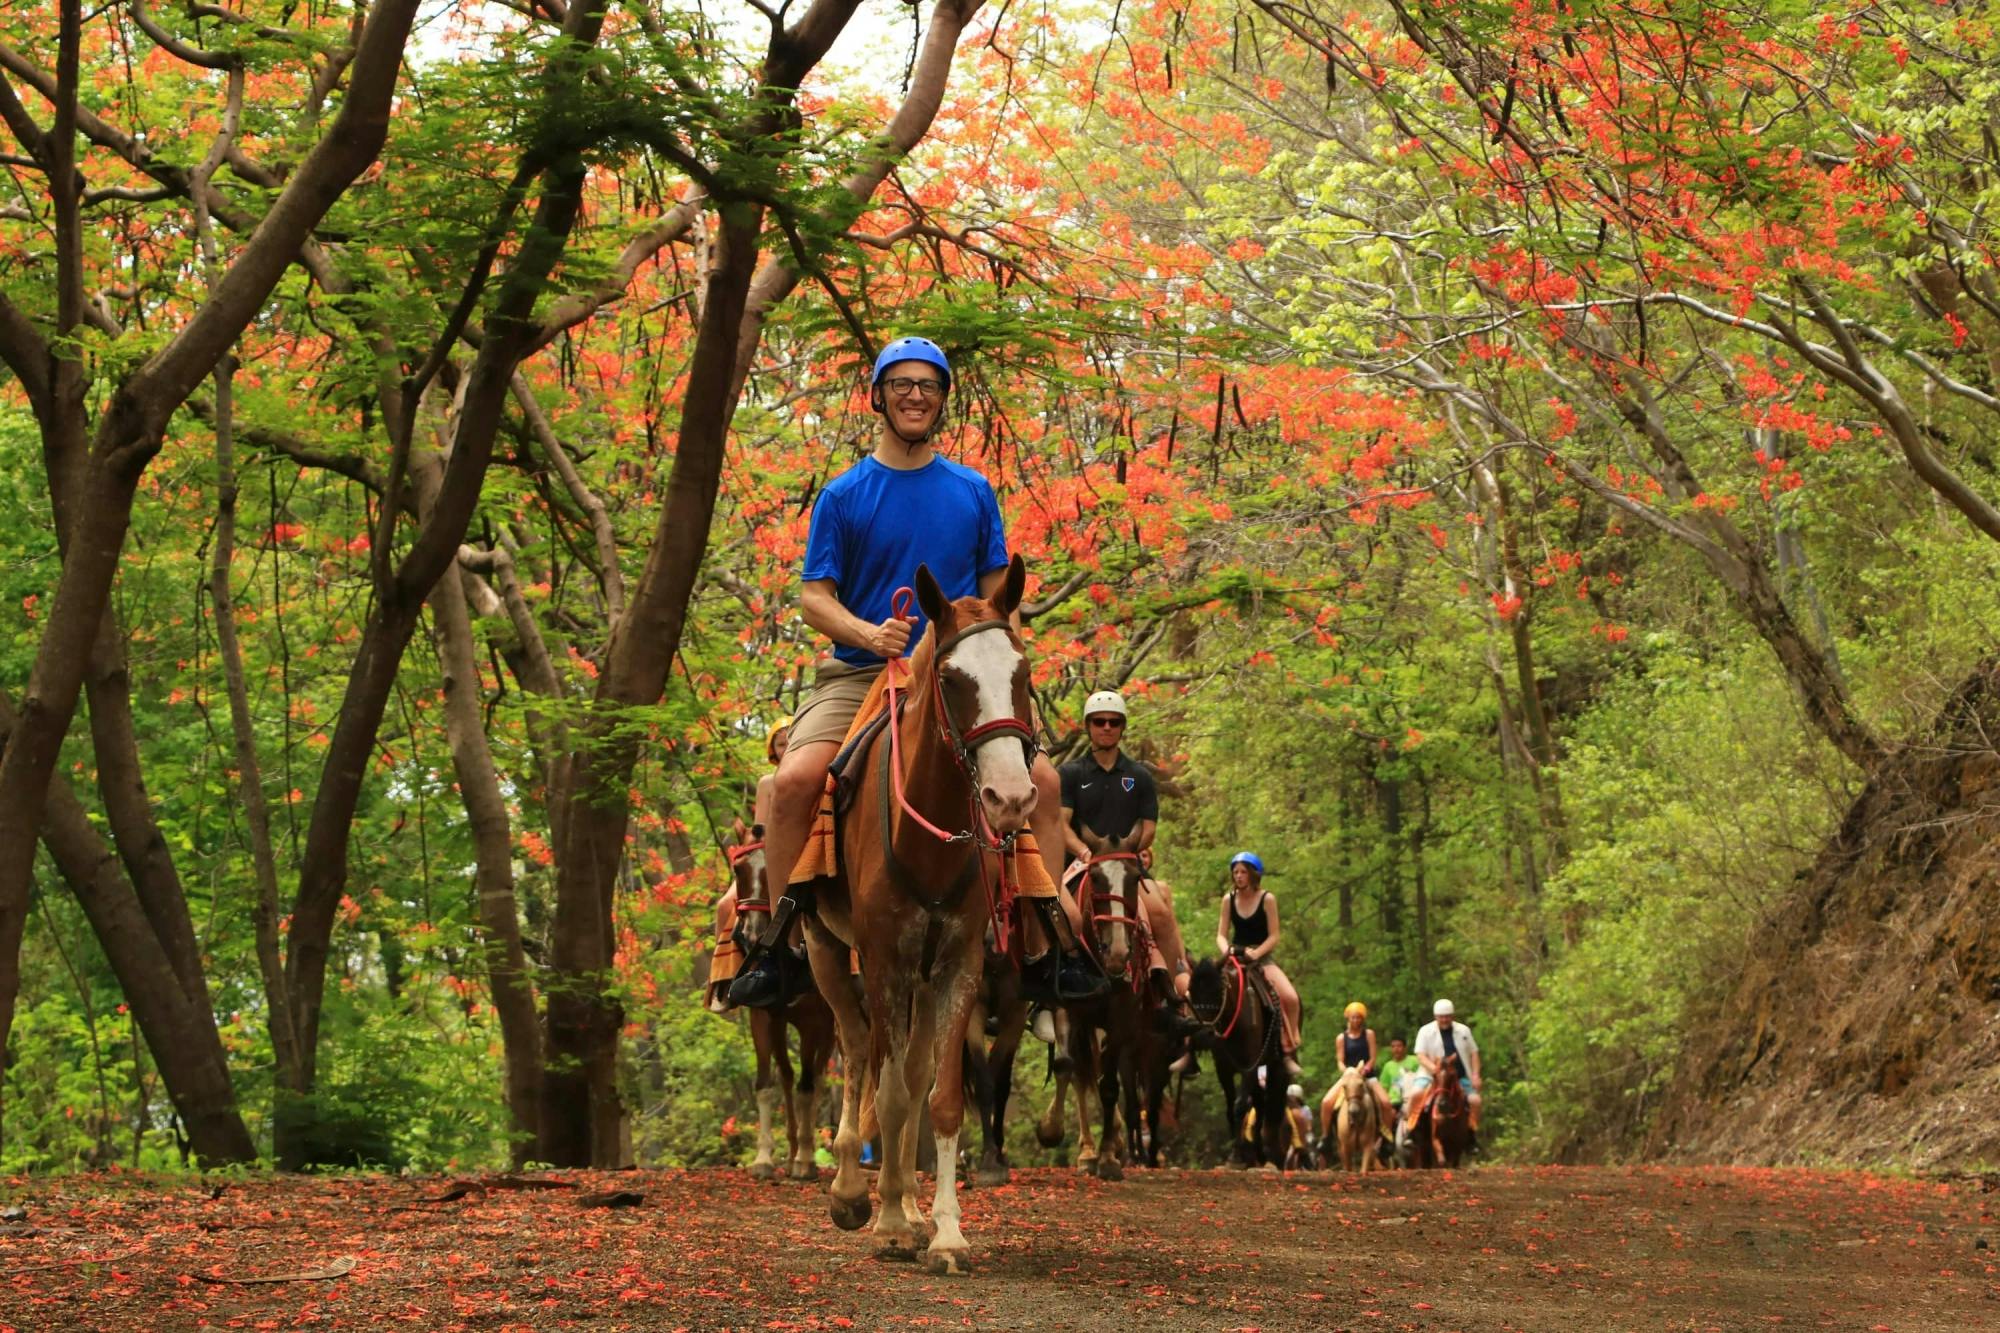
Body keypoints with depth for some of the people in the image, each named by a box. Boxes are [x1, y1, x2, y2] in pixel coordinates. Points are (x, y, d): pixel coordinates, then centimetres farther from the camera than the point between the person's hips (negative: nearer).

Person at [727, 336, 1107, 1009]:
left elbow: (996, 593, 15)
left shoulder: (972, 491, 12)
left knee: (1041, 779, -19)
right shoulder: (844, 496, 5)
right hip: (860, 674, -2)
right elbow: (814, 596, 1)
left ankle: (1044, 951, -7)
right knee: (795, 778, -28)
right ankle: (782, 943, -12)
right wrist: (870, 634, -18)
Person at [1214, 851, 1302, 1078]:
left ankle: (1289, 1050, -11)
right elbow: (1221, 934, 4)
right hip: (1235, 958, 3)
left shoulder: (1267, 899, -2)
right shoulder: (1229, 899, 6)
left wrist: (1256, 953, -21)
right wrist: (1226, 949, -18)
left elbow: (1273, 936, -5)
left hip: (1261, 957, -3)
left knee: (1290, 997, -27)